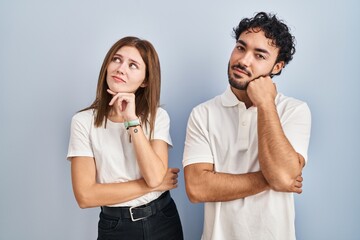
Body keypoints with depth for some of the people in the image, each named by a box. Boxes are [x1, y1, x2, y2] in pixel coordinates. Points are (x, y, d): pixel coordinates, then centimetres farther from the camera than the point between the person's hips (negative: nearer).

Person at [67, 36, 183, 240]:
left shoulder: (158, 116, -5)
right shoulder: (84, 121, -10)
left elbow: (155, 177, -19)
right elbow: (85, 195, -15)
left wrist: (132, 120, -23)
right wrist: (151, 185, -15)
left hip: (163, 220, 2)